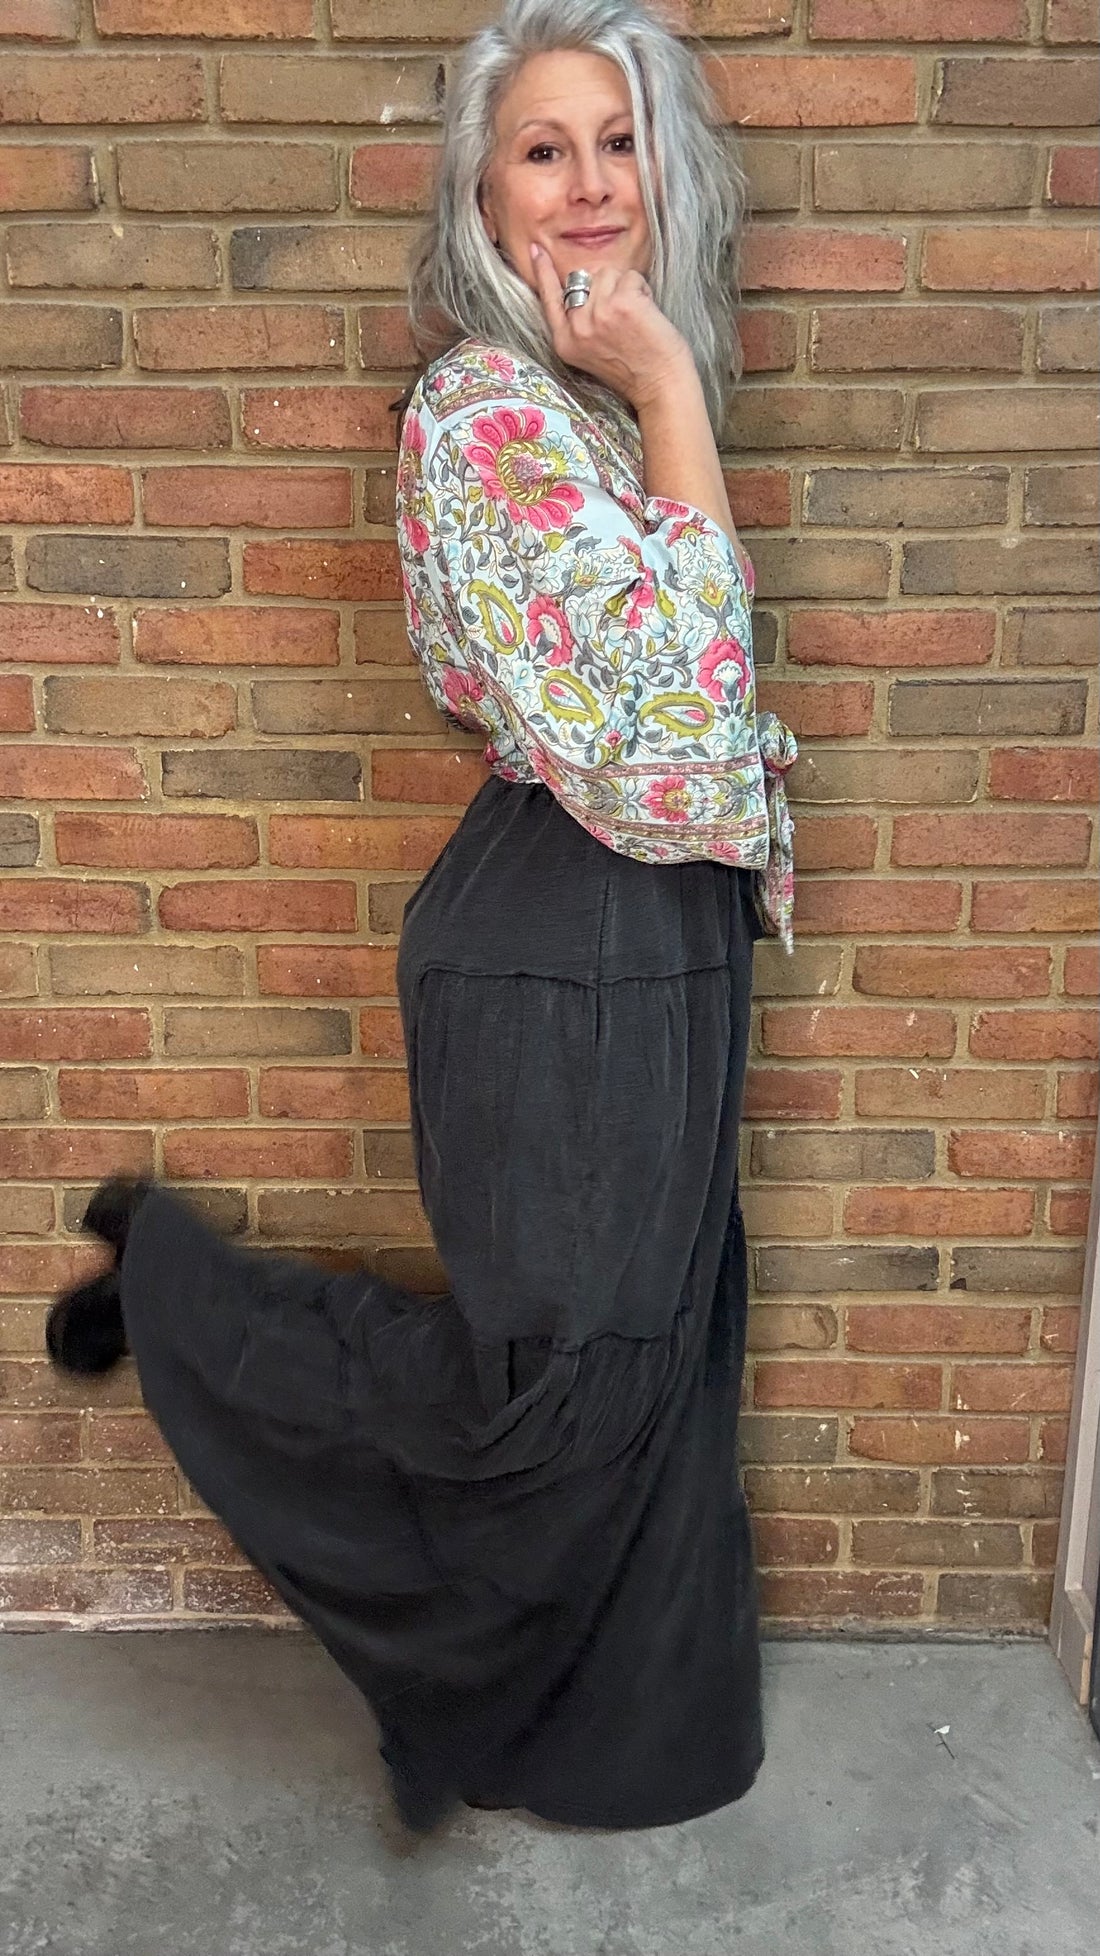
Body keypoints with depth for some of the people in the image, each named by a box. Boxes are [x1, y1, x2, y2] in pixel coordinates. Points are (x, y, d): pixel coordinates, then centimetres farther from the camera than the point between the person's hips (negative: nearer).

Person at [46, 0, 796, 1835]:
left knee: (654, 1341, 19)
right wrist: (672, 394, -22)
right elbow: (669, 685, -26)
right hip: (563, 950, -9)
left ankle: (618, 1724, 42)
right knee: (555, 1379, 5)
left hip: (655, 933, 9)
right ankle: (177, 1286, 22)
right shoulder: (492, 412, -19)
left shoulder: (596, 397, 11)